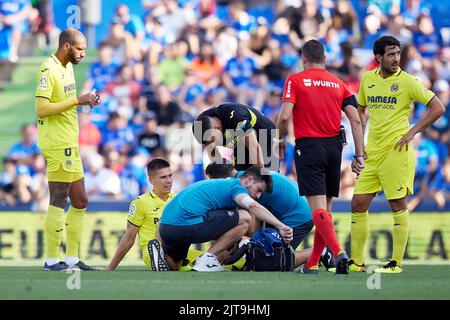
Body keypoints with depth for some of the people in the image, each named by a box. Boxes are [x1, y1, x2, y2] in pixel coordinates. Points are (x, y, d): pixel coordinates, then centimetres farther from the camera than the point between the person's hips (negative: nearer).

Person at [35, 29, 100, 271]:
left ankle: (71, 258, 18)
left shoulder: (67, 67, 15)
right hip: (57, 145, -10)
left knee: (80, 201, 13)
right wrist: (77, 100, -21)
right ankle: (52, 260, -1)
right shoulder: (49, 70, -15)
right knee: (59, 201, -6)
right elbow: (42, 109, -22)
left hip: (70, 145, 10)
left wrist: (84, 101, 5)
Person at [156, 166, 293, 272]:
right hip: (188, 224, -10)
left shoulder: (222, 184, 30)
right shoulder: (235, 186, 2)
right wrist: (280, 226, -25)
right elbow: (253, 206, -20)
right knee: (244, 219, -5)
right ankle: (208, 259, -7)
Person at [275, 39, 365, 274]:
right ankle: (312, 263, 18)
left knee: (318, 208, -9)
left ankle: (338, 253, -28)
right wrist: (359, 155, 5)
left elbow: (285, 115, -11)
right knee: (325, 206, 13)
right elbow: (355, 120, 3)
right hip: (334, 147, 4)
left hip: (308, 146, -4)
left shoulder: (295, 80, 0)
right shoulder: (338, 84, 11)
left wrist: (279, 140, 6)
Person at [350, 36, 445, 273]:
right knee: (358, 204, 4)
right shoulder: (367, 79, 10)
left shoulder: (407, 81, -5)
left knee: (398, 205, -3)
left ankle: (397, 262, 3)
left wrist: (412, 132, -9)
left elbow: (438, 107, -5)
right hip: (372, 153, 6)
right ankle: (357, 261, 12)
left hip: (396, 151, -6)